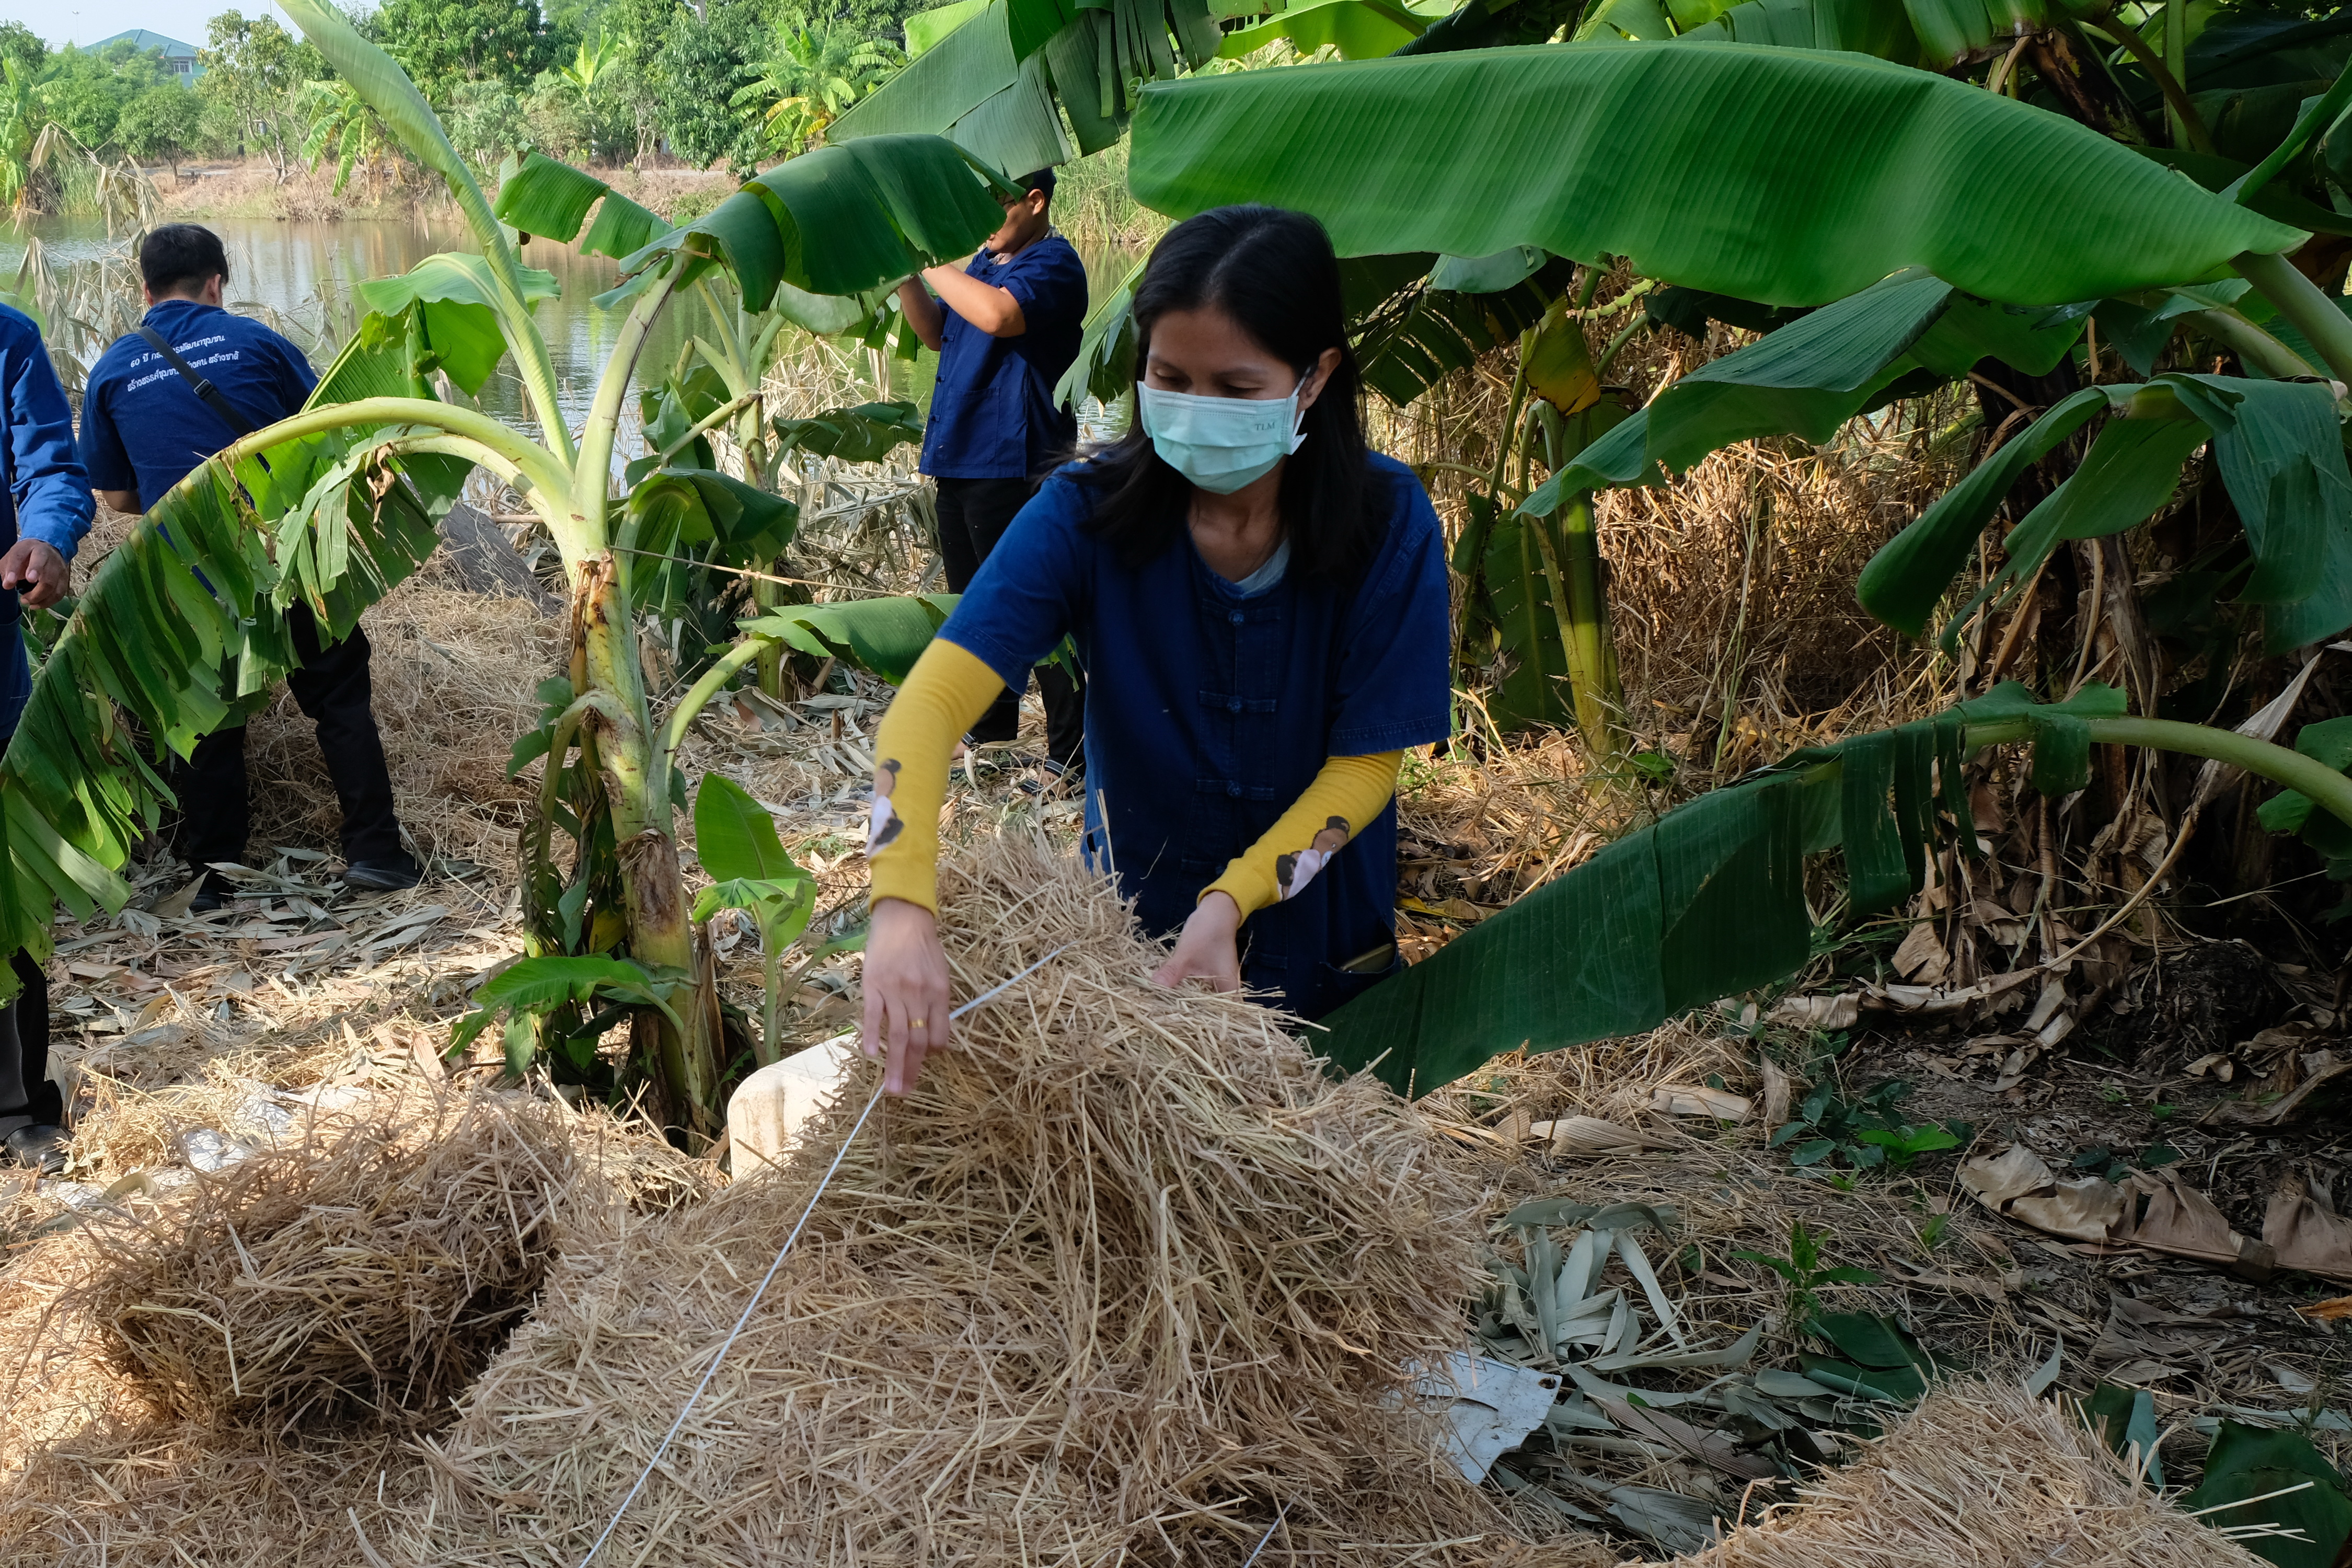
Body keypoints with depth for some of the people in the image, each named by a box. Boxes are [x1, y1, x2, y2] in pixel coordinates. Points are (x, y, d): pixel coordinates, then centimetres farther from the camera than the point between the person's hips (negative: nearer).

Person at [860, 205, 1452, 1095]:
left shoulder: (1386, 522, -20)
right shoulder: (1088, 512, -22)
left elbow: (1366, 763, -18)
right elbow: (934, 698, -32)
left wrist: (1231, 901, -33)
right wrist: (902, 906, -48)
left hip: (1324, 940, 0)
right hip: (1133, 917, 0)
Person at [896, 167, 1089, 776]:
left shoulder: (1053, 263, -14)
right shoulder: (986, 261, 16)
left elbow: (997, 314, -32)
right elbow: (936, 334, 19)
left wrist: (930, 258, -21)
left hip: (1014, 467, -10)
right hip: (960, 459, 10)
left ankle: (1071, 748, 0)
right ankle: (991, 724, 33)